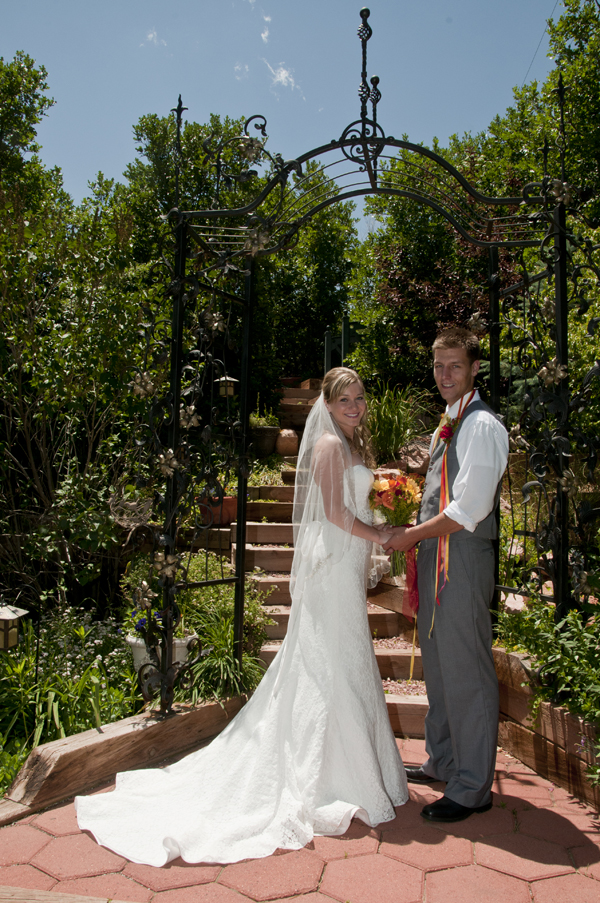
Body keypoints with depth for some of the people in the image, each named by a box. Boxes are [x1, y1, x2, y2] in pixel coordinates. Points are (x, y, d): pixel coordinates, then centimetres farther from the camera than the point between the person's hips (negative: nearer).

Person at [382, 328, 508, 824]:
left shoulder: (482, 425, -12)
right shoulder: (446, 426, 17)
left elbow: (469, 510, -19)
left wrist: (412, 535, -12)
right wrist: (414, 534, 9)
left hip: (463, 559, -9)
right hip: (434, 559, 9)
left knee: (466, 672, 0)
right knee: (438, 667, 18)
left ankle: (472, 787, 14)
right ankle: (443, 763, 34)